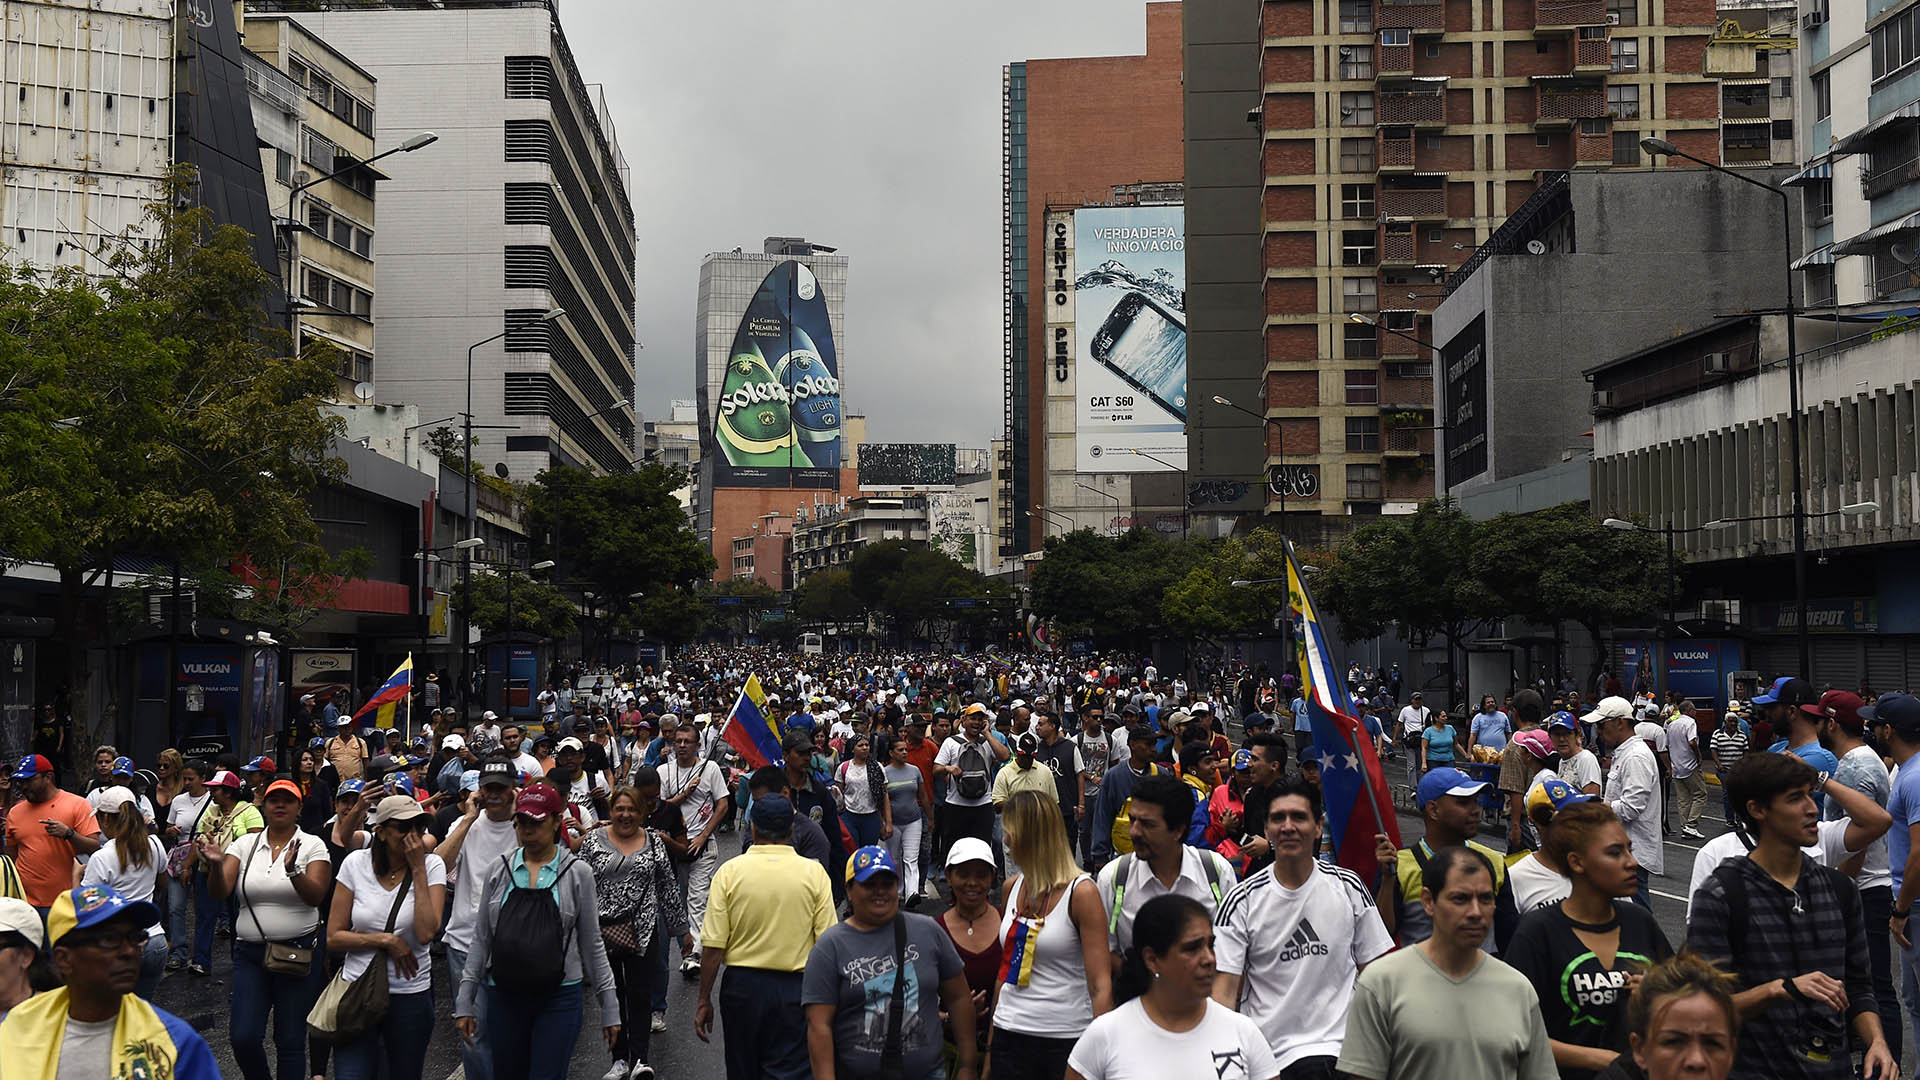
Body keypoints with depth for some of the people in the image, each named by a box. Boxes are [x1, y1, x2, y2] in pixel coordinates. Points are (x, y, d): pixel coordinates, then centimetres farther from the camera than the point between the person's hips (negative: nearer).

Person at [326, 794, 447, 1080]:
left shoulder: (431, 866, -5)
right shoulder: (356, 864, -3)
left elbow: (426, 932, -19)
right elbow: (333, 937, -1)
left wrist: (418, 869, -18)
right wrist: (386, 941, -13)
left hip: (410, 995, 0)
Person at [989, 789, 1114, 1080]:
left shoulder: (1081, 892, -11)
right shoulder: (1013, 887, 8)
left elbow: (1101, 986, -14)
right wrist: (992, 1034, 14)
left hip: (1066, 1036, -5)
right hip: (1010, 1032, 5)